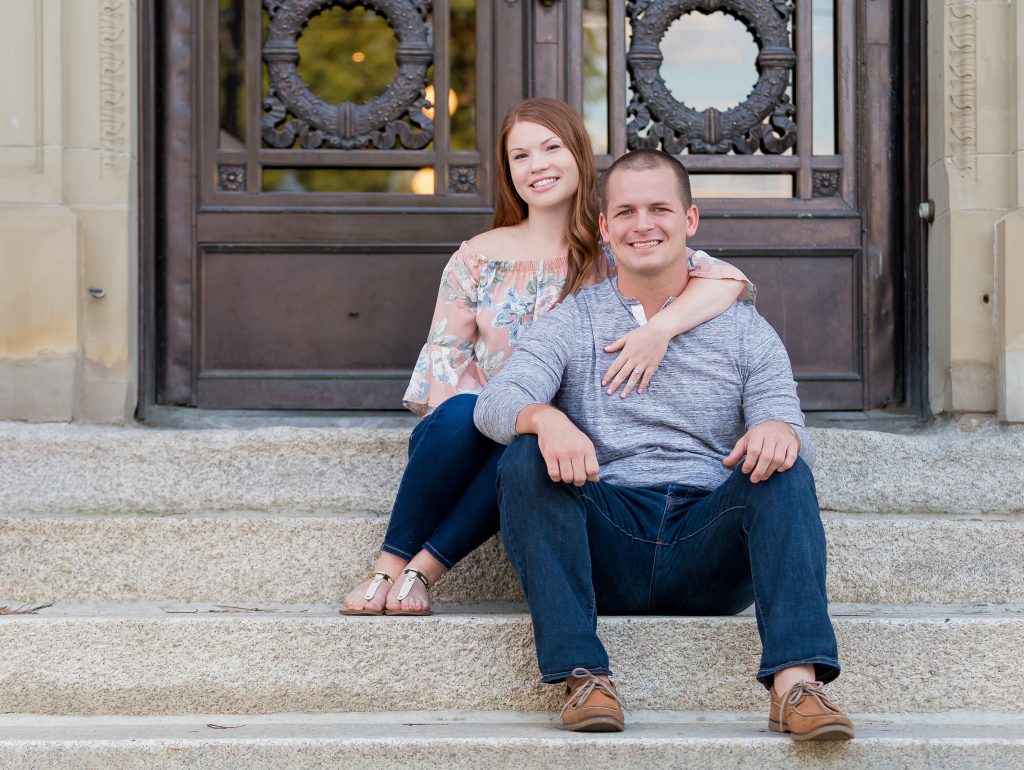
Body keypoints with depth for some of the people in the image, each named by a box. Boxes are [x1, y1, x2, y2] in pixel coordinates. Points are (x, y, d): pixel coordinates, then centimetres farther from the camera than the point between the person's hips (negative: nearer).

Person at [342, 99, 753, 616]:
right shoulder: (478, 258, 10)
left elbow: (725, 279, -10)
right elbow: (445, 356, 6)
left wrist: (660, 328, -29)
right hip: (478, 438, 1)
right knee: (461, 412, -34)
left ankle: (424, 568, -28)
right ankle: (389, 566, -25)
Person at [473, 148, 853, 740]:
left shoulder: (744, 330, 15)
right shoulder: (571, 324, 13)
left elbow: (785, 421, 1)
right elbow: (497, 401, -5)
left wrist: (781, 430, -26)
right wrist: (545, 418, -30)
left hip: (707, 554, 0)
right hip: (606, 549, 0)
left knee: (784, 469, -26)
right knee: (525, 462, -25)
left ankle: (796, 681, -42)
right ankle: (583, 676, -33)